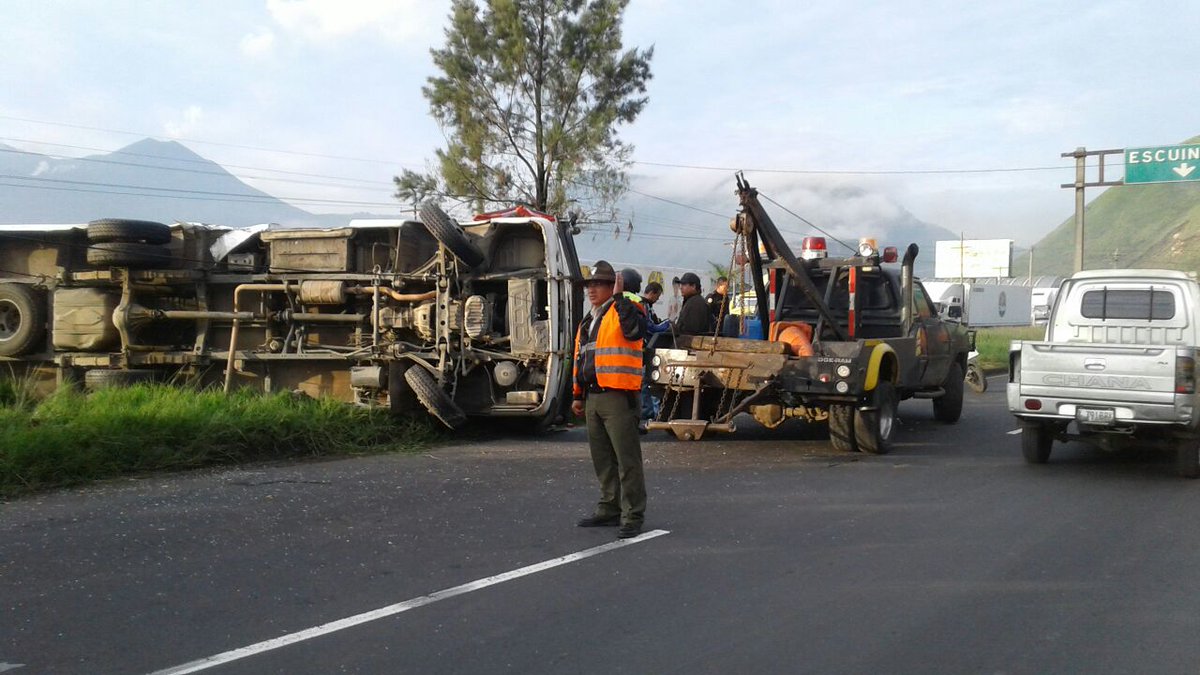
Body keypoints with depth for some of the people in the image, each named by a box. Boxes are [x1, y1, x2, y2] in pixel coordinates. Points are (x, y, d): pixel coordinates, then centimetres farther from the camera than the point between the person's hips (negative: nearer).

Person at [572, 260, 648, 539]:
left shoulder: (623, 310, -5)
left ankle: (633, 516, -3)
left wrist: (620, 297, -25)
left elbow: (634, 330, -29)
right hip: (593, 398, 9)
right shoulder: (588, 322, 20)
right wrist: (579, 395, 25)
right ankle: (609, 508, 27)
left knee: (627, 459, -6)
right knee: (602, 459, 16)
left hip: (618, 397, -9)